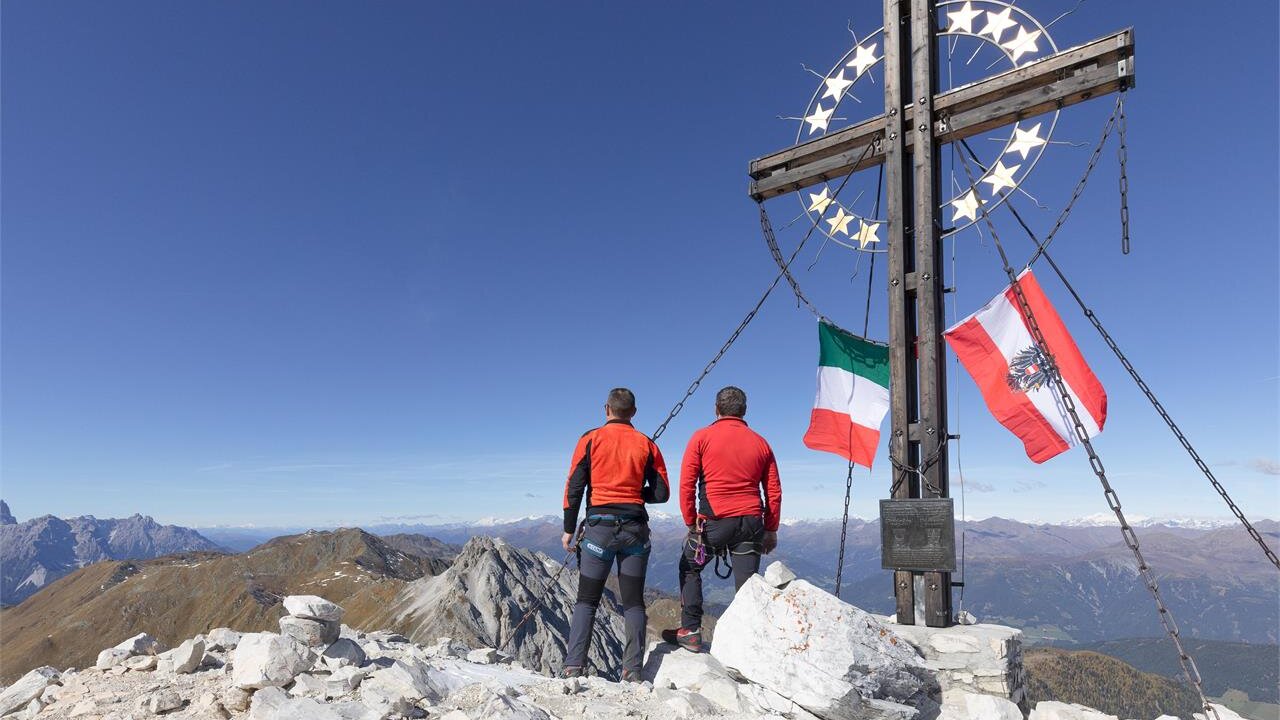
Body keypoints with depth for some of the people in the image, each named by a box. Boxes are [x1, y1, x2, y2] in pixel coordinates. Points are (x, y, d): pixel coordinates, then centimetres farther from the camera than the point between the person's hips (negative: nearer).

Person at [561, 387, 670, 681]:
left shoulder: (590, 440, -1)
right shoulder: (646, 444, 3)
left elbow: (574, 488, -2)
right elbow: (661, 493, 3)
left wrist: (569, 530, 5)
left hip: (599, 527, -1)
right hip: (635, 530, 1)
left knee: (587, 600, 8)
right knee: (633, 601, 9)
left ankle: (573, 667, 3)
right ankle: (633, 670, 7)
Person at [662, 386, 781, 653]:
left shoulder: (702, 437, 0)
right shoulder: (760, 443, 10)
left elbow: (687, 484, -4)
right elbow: (774, 492, 11)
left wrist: (691, 522, 4)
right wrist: (771, 529, 18)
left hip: (713, 520, -2)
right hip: (751, 521, 3)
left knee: (690, 569, 19)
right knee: (746, 584, 8)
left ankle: (690, 631, 16)